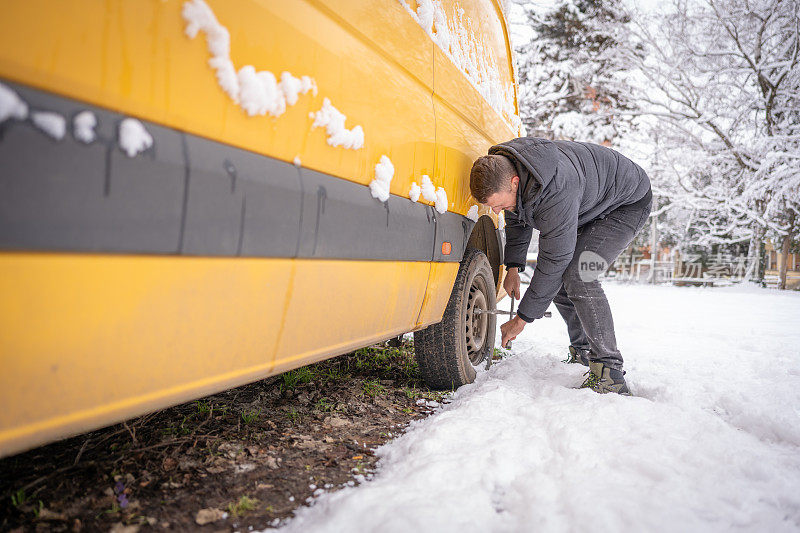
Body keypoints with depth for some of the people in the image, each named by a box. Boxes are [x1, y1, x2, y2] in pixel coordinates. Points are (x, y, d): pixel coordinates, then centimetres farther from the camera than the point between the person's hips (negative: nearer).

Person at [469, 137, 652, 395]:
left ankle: (610, 374, -20)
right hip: (588, 204, 9)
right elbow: (517, 220, 5)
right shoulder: (501, 173, -16)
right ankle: (582, 353, 19)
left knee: (576, 275, -26)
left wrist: (522, 318, -27)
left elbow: (554, 260, -35)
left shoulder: (554, 192, -43)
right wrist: (513, 266, -2)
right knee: (557, 279, 2)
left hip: (628, 204, -9)